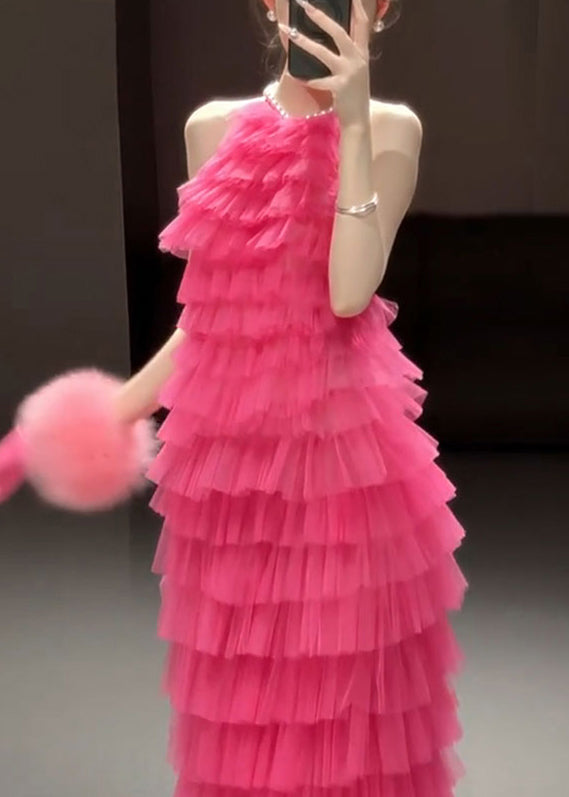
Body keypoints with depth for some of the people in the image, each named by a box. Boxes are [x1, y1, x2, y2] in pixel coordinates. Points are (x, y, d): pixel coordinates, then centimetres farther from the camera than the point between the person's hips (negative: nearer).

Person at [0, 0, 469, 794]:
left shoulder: (390, 129, -4)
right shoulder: (213, 127, 5)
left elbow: (350, 292, -19)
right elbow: (209, 310, 11)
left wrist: (353, 125, -20)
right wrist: (128, 402, 7)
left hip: (339, 437, -3)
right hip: (224, 440, 3)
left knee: (345, 684, 8)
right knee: (240, 683, 15)